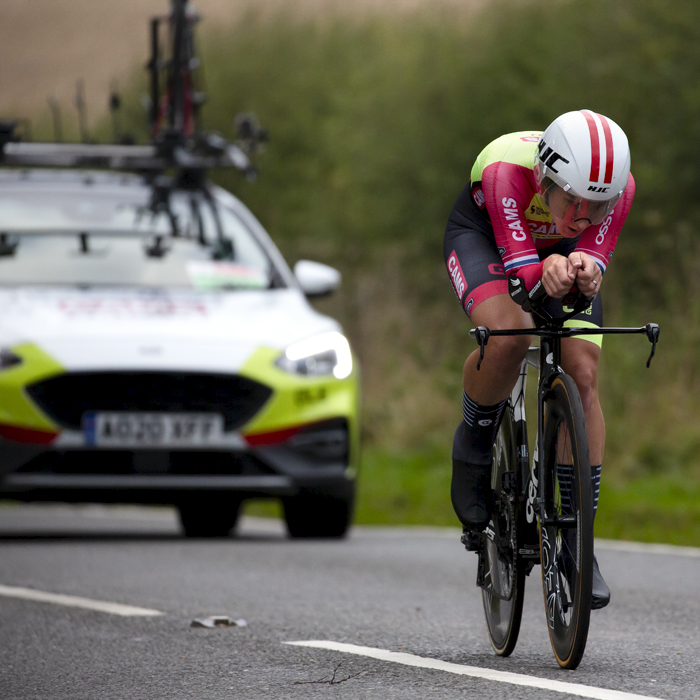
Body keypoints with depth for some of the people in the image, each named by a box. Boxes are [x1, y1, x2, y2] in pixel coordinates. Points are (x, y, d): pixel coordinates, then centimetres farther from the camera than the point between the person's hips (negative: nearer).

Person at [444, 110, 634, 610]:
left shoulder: (619, 186, -33)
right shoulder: (507, 170, -41)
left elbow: (595, 260, -29)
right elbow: (520, 264, -37)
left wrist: (585, 271, -54)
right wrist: (547, 270, -61)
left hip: (560, 250, 3)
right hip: (484, 235, -3)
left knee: (583, 376, -12)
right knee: (508, 337, -34)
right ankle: (474, 444, -4)